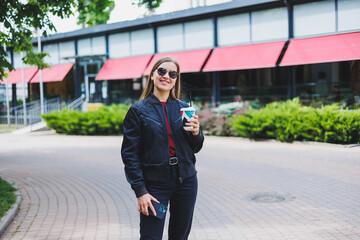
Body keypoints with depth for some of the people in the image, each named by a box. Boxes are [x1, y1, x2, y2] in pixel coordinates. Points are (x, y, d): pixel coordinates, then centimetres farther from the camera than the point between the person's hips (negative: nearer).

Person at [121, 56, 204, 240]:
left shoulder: (183, 108, 7)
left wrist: (196, 133, -9)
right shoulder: (138, 111, -3)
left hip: (186, 181, 4)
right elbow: (129, 154, -5)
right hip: (155, 183, -3)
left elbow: (194, 149, 13)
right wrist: (140, 191, -11)